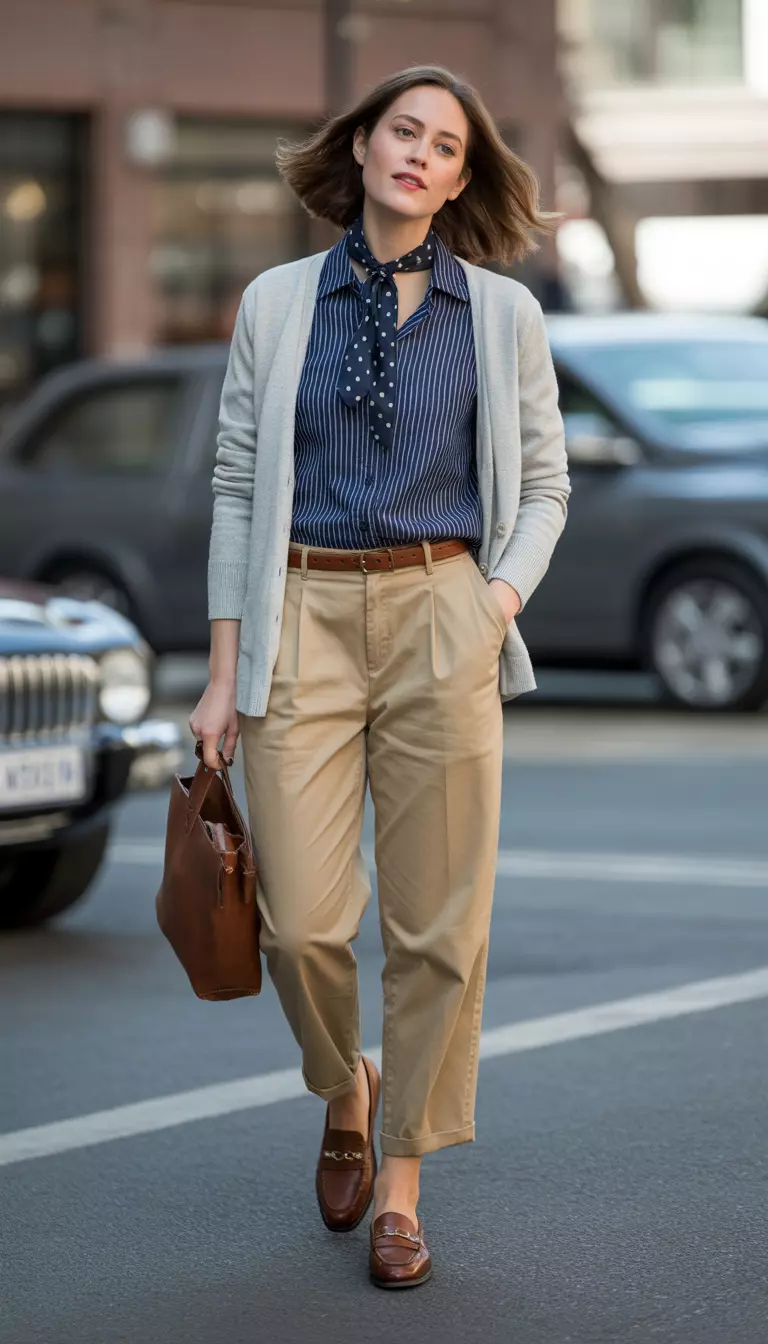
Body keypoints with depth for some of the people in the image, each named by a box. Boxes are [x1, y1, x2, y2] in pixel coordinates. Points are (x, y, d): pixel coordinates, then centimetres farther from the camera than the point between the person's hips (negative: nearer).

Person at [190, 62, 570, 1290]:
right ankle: (345, 1094, 28)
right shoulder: (277, 304, 6)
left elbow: (543, 486, 12)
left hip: (442, 623, 0)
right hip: (301, 622, 0)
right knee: (301, 922, -4)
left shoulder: (503, 313, 6)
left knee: (439, 923, -1)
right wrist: (223, 674, 3)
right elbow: (237, 489, 7)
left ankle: (401, 1184, 13)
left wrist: (504, 597, -7)